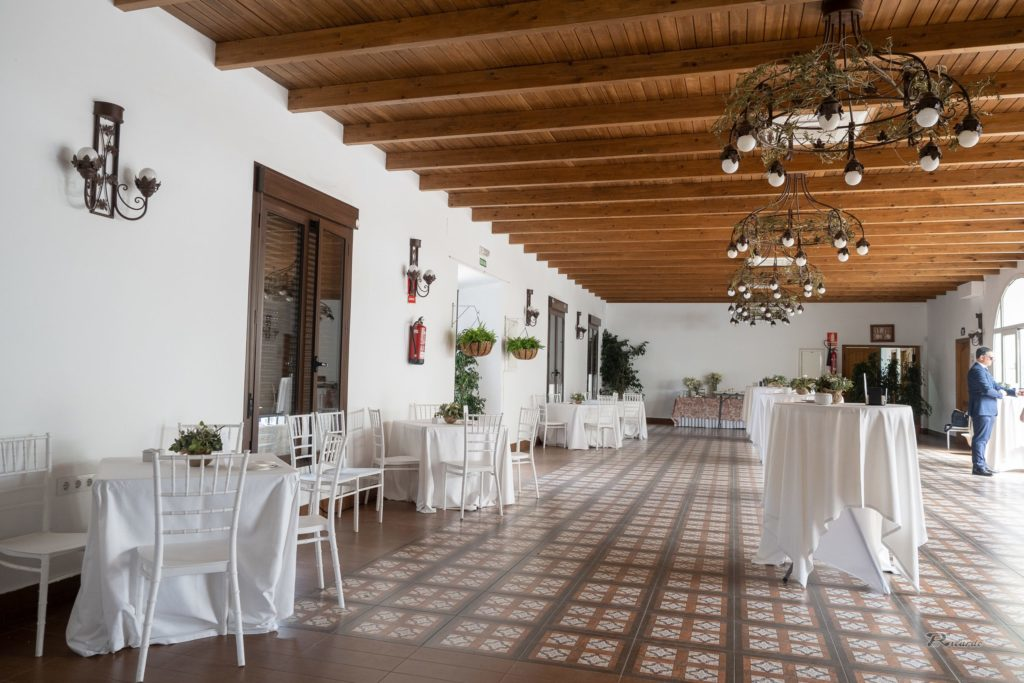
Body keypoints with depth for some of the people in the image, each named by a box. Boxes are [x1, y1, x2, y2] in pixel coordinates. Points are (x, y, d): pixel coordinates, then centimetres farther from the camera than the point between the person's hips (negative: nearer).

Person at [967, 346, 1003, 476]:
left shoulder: (983, 370, 18)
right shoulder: (977, 370, -16)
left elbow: (994, 385, 17)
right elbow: (987, 389, -24)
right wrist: (1001, 394, -7)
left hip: (987, 410, 11)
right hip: (982, 410, -11)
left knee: (983, 439, 15)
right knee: (980, 438, -7)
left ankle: (982, 464, 22)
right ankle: (978, 467, -5)